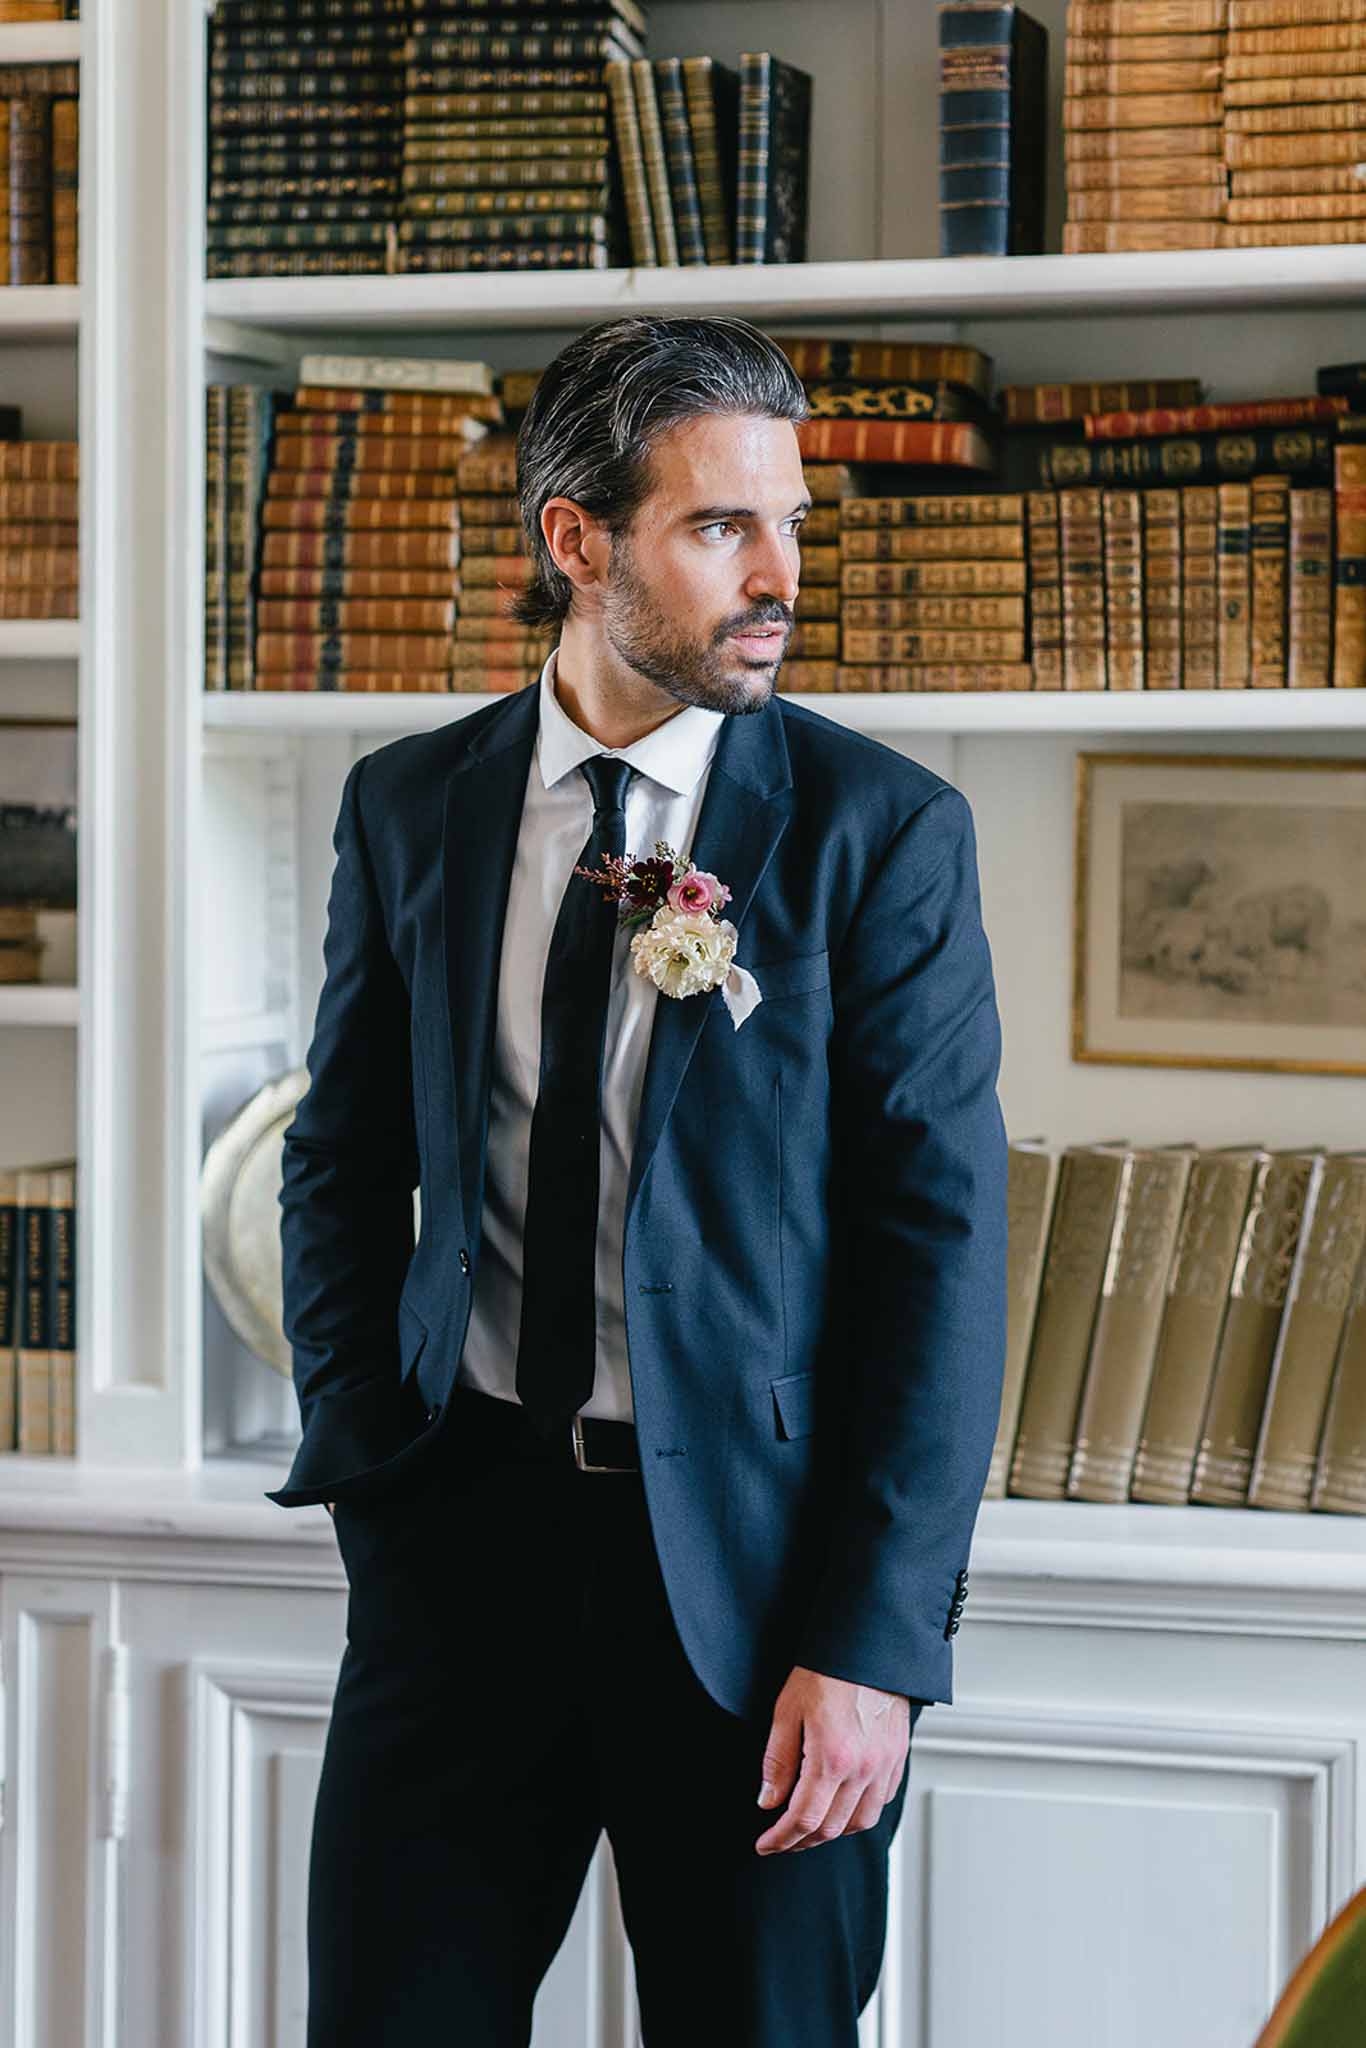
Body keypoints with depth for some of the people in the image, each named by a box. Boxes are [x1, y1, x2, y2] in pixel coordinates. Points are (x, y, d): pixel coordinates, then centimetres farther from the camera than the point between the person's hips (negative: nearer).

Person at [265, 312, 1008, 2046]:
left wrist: (876, 1640, -13)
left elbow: (943, 1240, -8)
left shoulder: (880, 831, -6)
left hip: (750, 1542, -2)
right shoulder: (408, 807, 4)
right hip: (466, 1517, 2)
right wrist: (363, 1451, 3)